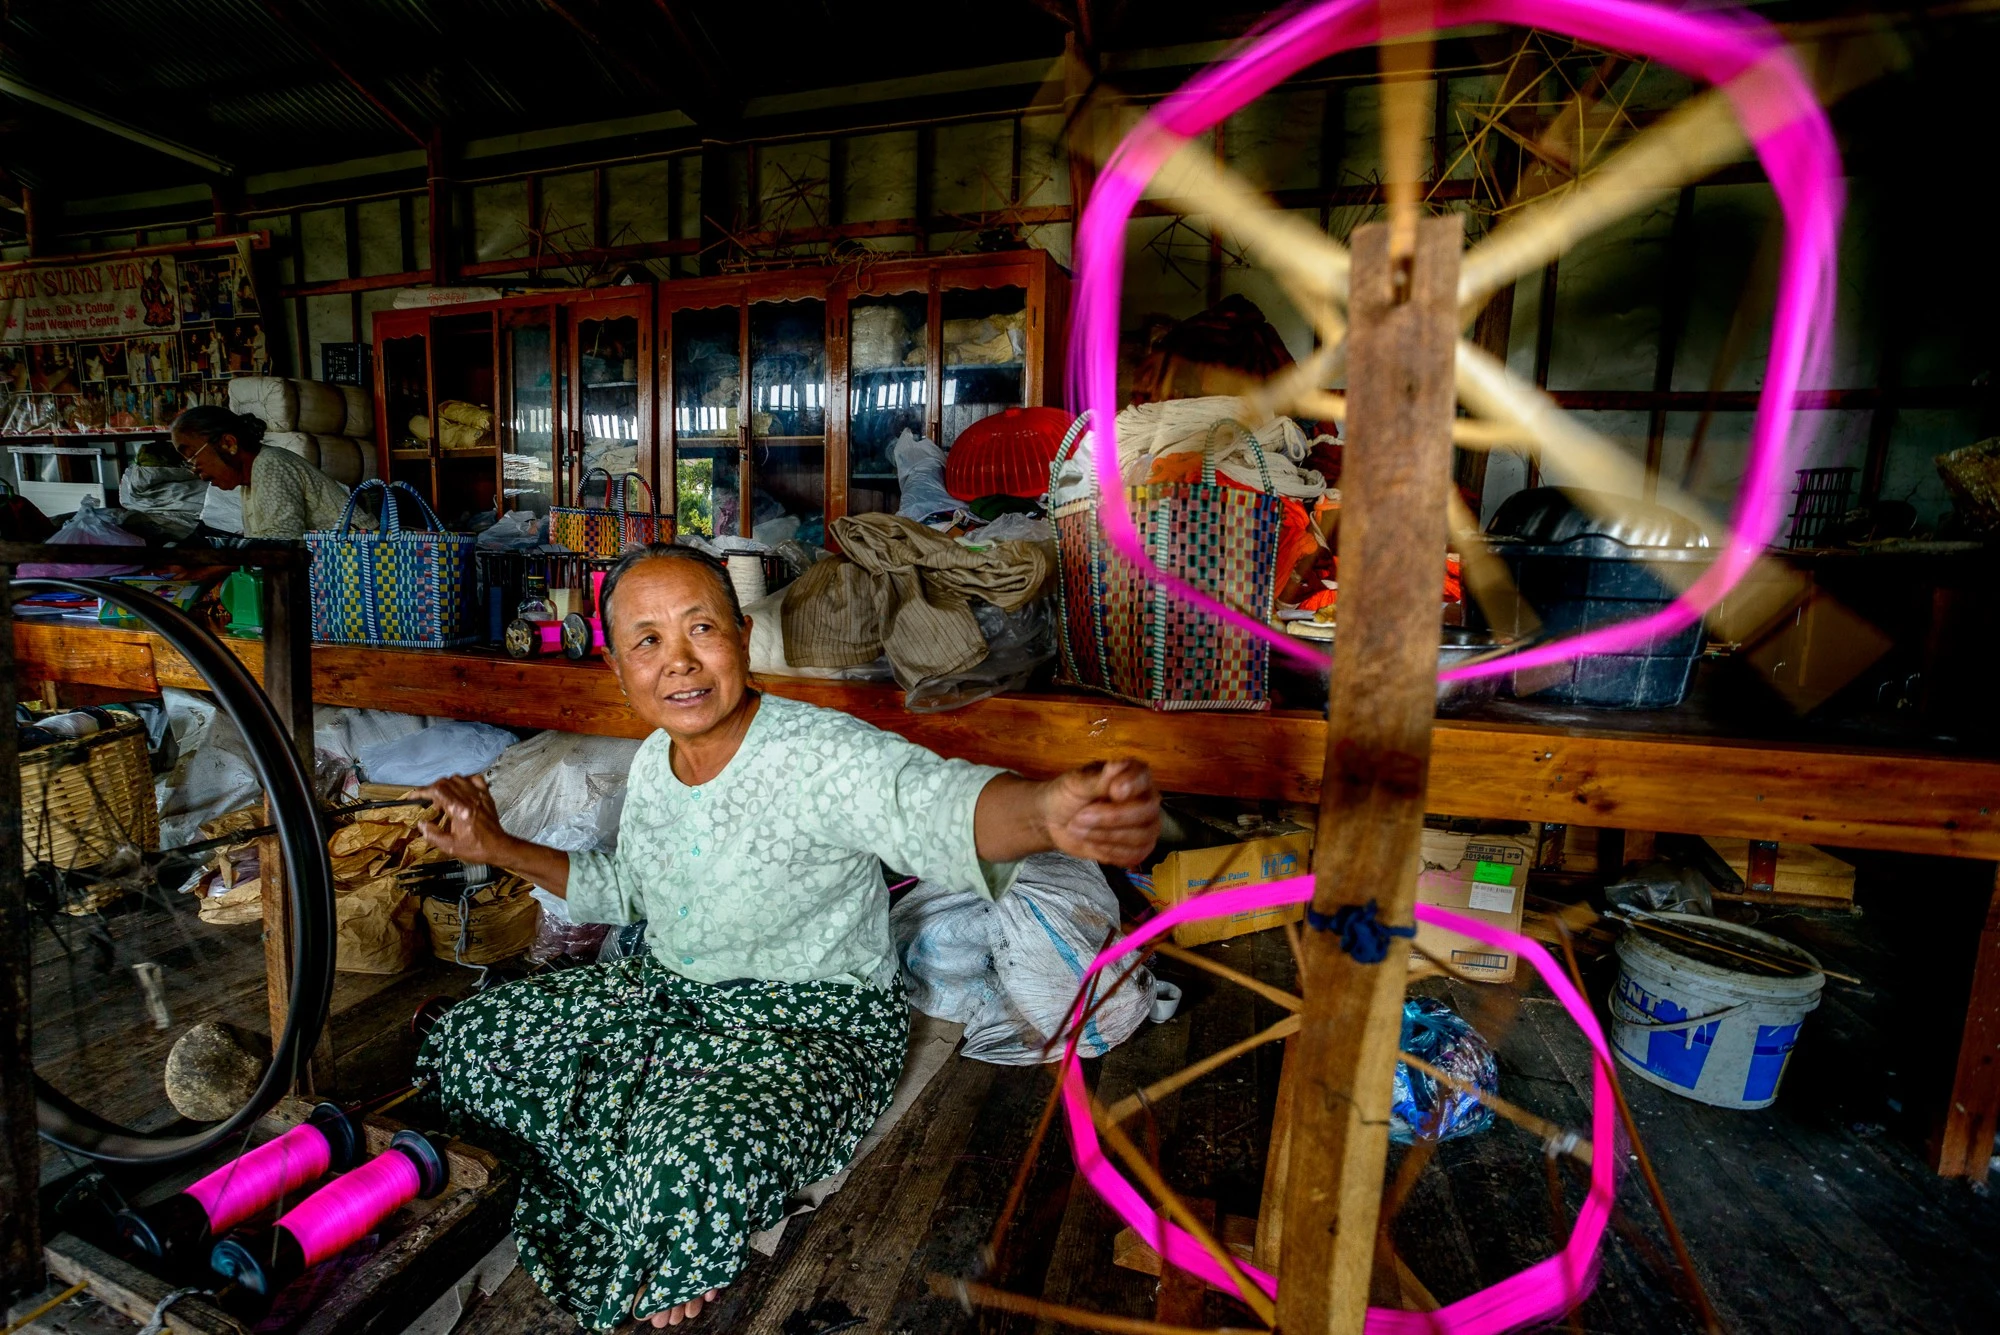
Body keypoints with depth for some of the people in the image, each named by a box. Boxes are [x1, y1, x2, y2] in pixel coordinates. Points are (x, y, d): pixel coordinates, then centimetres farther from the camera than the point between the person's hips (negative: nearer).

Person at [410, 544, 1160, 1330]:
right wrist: (499, 849, 9)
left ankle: (674, 1269, 8)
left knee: (696, 1159, -34)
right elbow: (624, 889, 17)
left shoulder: (821, 754, -27)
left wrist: (1046, 808, -71)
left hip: (811, 1026, -7)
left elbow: (931, 800, -49)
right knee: (463, 1040, 8)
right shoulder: (653, 762, 0)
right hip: (668, 996, 8)